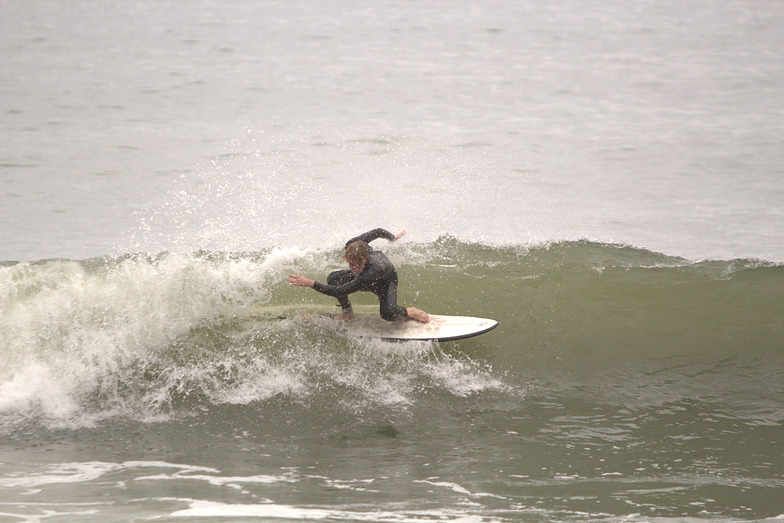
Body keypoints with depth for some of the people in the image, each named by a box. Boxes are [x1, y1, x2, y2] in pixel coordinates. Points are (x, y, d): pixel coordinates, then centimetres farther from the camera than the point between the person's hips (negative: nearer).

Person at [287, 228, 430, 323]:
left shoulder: (373, 270, -49)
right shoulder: (352, 245, -33)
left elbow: (339, 292, -47)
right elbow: (378, 232, -12)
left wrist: (310, 283, -47)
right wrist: (391, 237, 12)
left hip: (386, 281, -7)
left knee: (388, 314, -33)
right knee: (333, 278, -16)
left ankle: (410, 312, 2)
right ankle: (348, 313, 8)